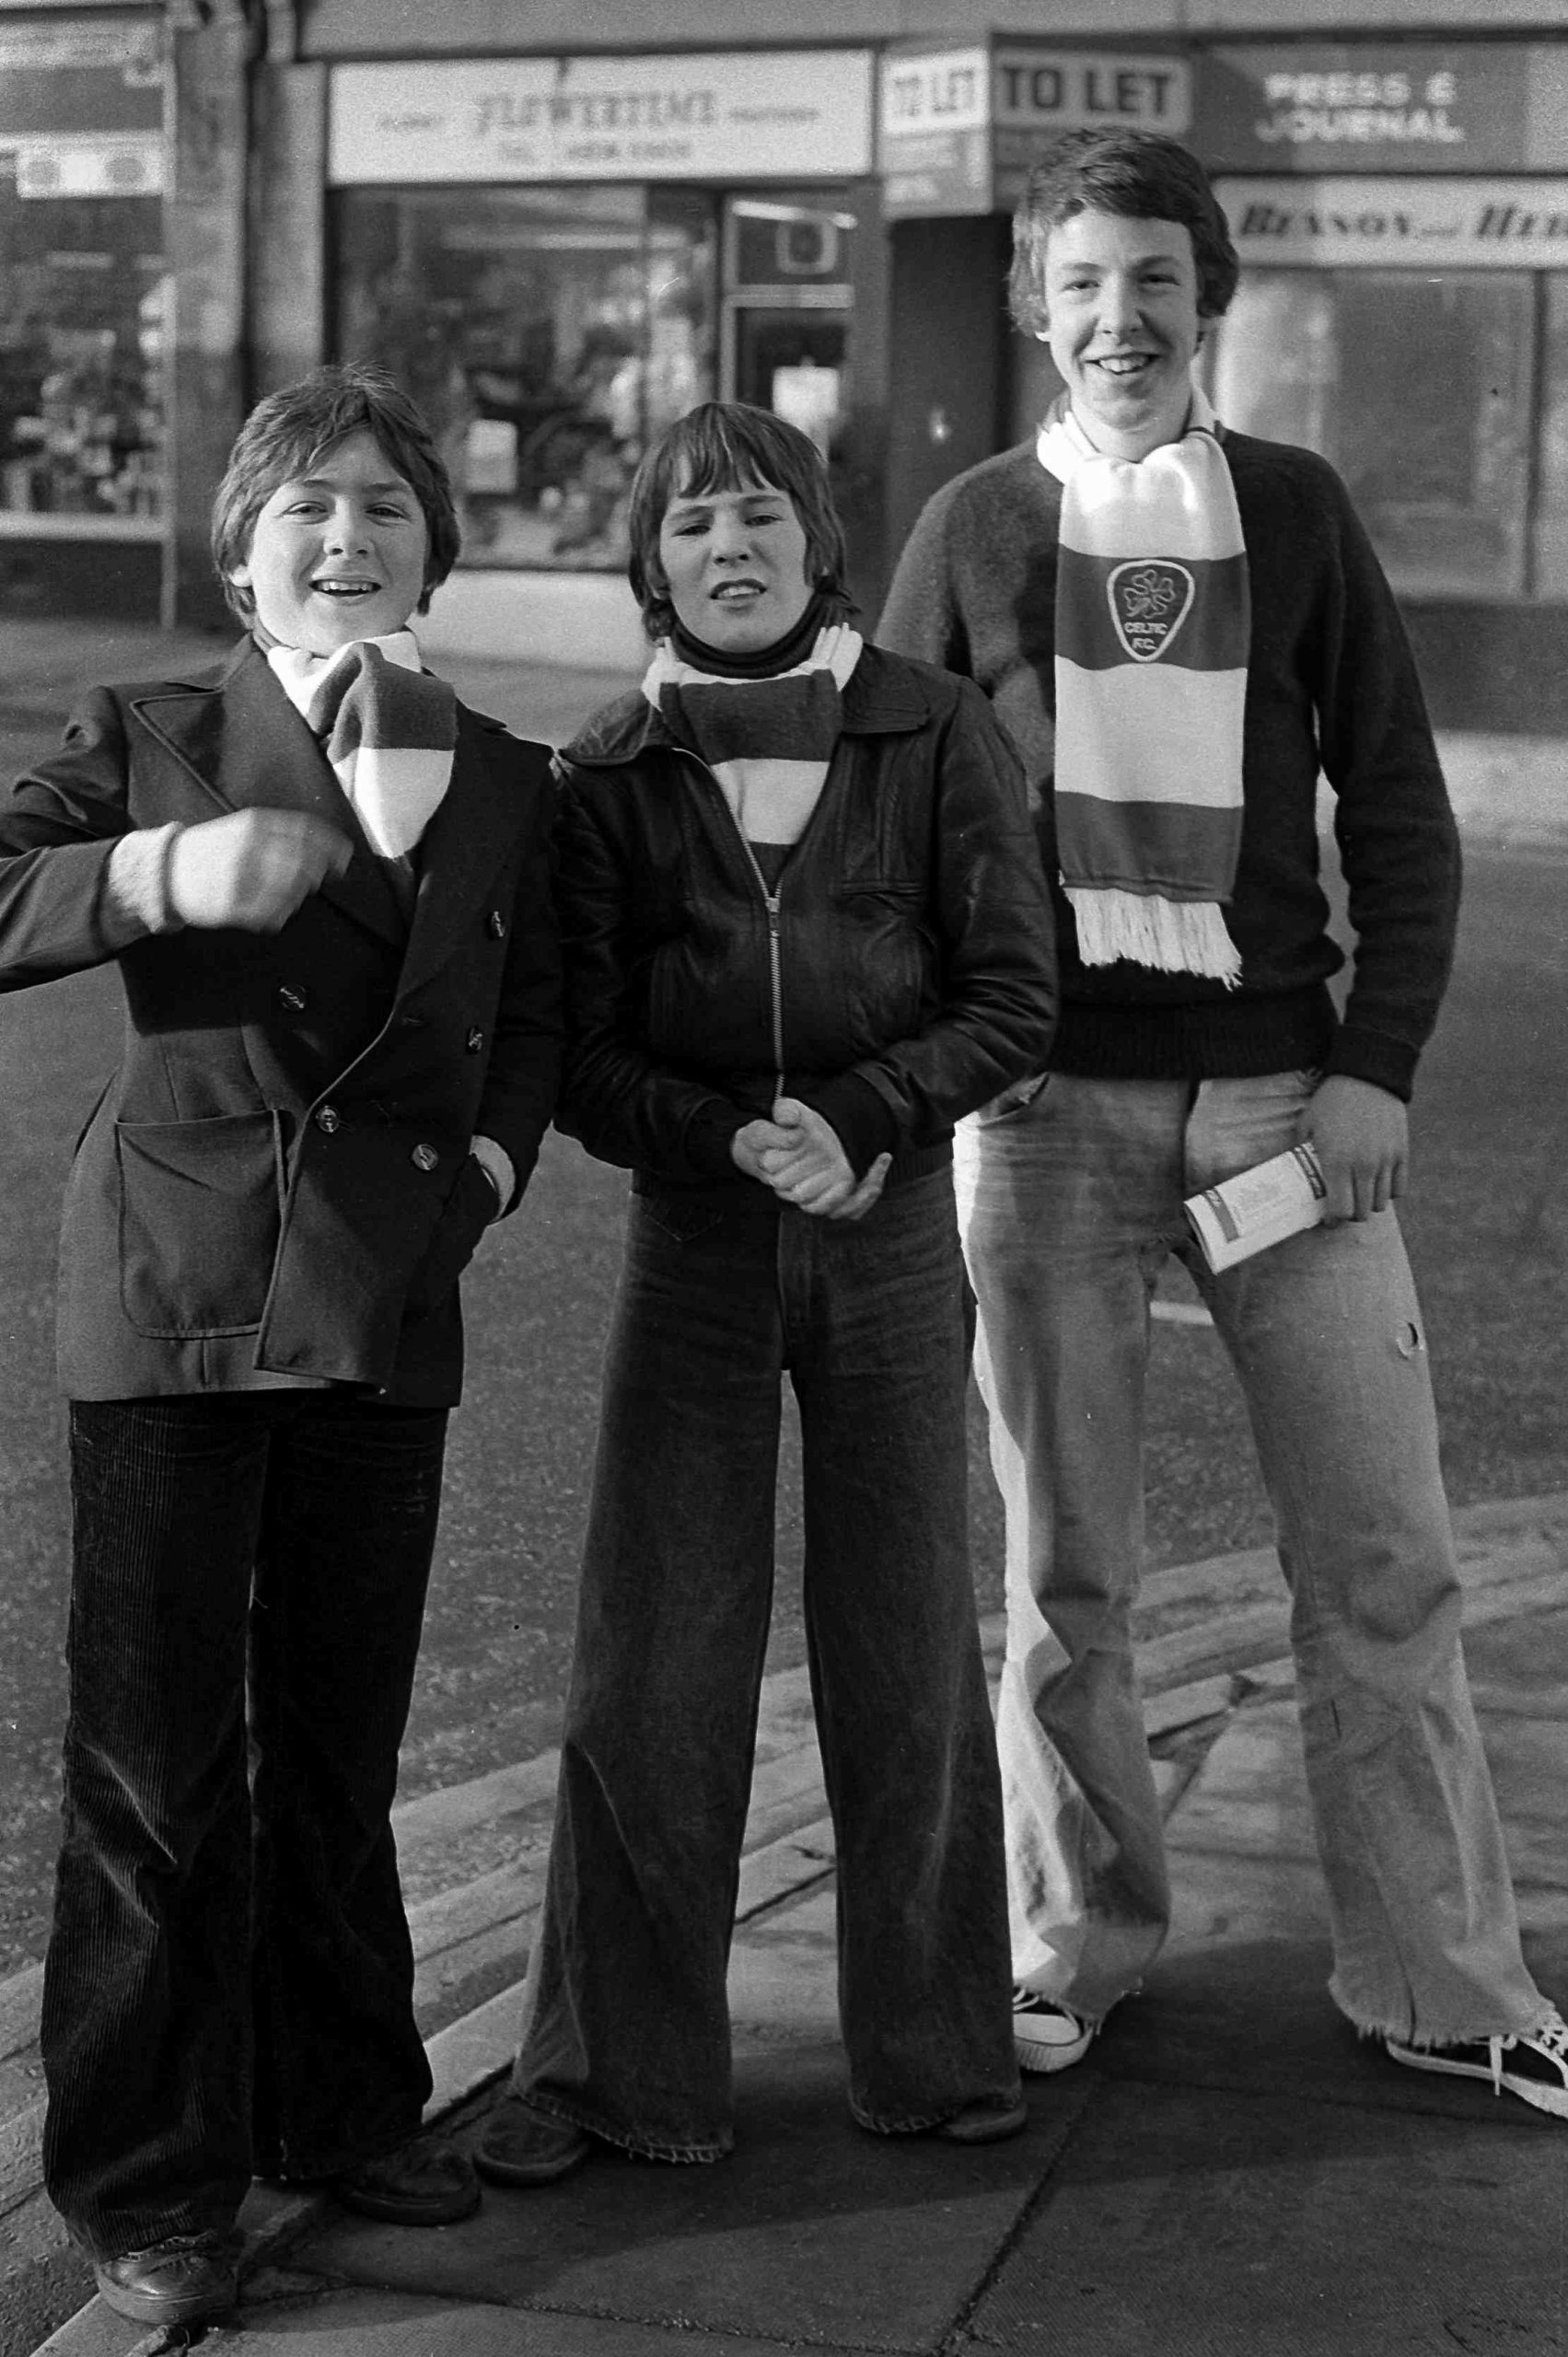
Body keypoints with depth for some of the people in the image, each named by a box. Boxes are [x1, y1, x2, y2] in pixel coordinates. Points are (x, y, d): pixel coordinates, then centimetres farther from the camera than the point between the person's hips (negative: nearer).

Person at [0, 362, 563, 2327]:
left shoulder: (500, 781, 9)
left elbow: (530, 1019, 17)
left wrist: (494, 1157, -1)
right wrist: (164, 875, -25)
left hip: (388, 1303, 3)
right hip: (173, 1297, -3)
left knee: (343, 1738, 14)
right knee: (159, 1757, 1)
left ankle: (340, 2105, 31)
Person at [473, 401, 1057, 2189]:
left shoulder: (936, 737, -2)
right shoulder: (607, 777, 0)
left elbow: (1014, 1001, -4)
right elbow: (577, 1058, -2)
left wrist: (857, 1118, -17)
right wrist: (745, 1139, -17)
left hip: (894, 1232, 0)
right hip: (690, 1239, 0)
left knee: (908, 1657, 6)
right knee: (647, 1666, 0)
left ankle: (931, 2050, 23)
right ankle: (612, 2070, 14)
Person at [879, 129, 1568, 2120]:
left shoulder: (1293, 512, 7)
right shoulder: (974, 530, 6)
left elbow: (1395, 802, 6)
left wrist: (1378, 1064, -4)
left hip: (1283, 1089, 1)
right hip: (1047, 1100, 0)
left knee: (1380, 1553, 2)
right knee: (1064, 1564, 7)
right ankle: (1075, 1947, 23)